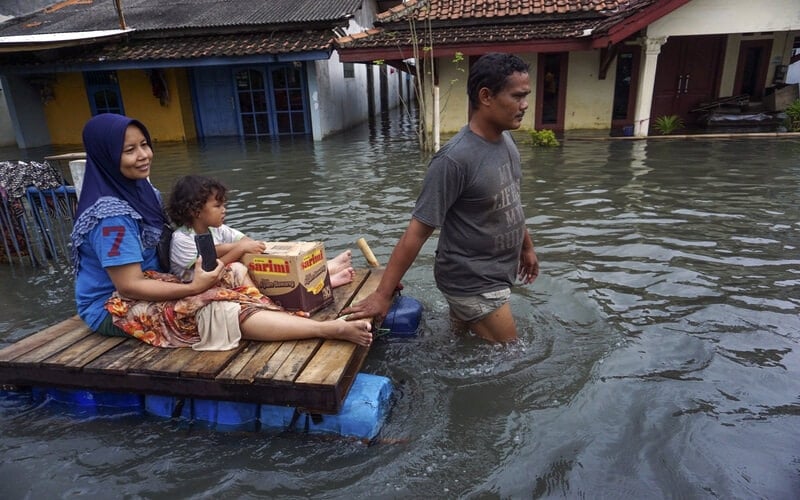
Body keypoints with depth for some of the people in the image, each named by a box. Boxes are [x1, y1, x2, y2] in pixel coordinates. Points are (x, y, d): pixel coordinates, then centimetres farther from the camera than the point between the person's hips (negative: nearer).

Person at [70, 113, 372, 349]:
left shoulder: (139, 189, 2)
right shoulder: (111, 215, -25)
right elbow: (129, 286, -25)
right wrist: (193, 287, -25)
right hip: (114, 307, -9)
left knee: (232, 279, -8)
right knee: (217, 309, -29)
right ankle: (333, 329, -40)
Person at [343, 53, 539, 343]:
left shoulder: (505, 140, 0)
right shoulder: (455, 159, -27)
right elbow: (418, 230, -25)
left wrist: (527, 247, 22)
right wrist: (383, 294, -22)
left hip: (495, 275, 8)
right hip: (473, 284, -8)